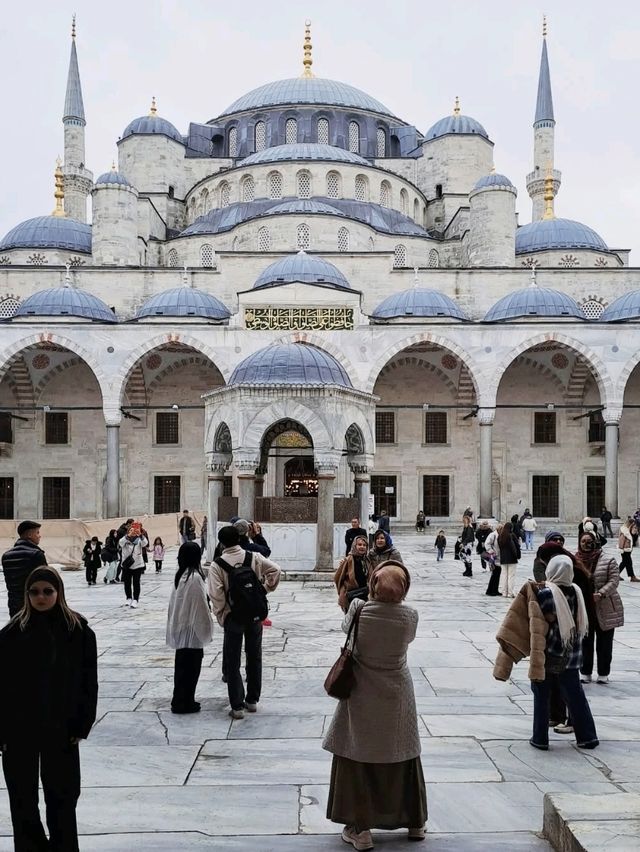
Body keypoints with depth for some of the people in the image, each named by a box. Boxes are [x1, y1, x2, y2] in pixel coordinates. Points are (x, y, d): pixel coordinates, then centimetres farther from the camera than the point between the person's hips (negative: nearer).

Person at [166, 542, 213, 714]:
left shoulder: (180, 575, 5)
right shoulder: (195, 577, -19)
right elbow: (200, 606, -17)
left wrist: (175, 624, 18)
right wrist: (207, 630, -8)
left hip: (180, 628, 8)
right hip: (191, 629, -8)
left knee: (182, 666, 16)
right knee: (190, 667, 2)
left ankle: (180, 701, 23)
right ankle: (184, 703, 8)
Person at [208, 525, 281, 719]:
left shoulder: (217, 565, -11)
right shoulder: (253, 557, -4)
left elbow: (216, 594, -17)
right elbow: (275, 569, -11)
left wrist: (221, 617, -6)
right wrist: (265, 589, 0)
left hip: (233, 616, -3)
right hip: (255, 614, 3)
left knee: (233, 662, 8)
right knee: (254, 657, 17)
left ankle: (237, 706, 8)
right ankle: (252, 700, 26)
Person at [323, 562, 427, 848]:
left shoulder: (359, 609, -19)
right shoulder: (410, 615, -16)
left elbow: (346, 626, 2)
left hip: (362, 698, -2)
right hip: (397, 698, 2)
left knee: (357, 759, 11)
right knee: (403, 758, 18)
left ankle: (360, 828, 15)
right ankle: (415, 822, 32)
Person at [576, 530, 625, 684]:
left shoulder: (608, 561, -4)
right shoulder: (575, 561, 2)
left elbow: (613, 581, -10)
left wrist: (600, 594, -23)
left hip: (605, 609, -2)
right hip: (583, 609, 2)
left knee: (604, 644, 8)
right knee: (585, 642, 9)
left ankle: (603, 674, 20)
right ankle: (586, 673, 21)